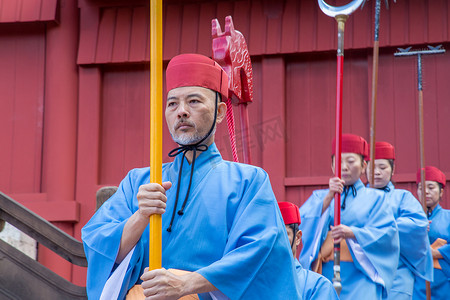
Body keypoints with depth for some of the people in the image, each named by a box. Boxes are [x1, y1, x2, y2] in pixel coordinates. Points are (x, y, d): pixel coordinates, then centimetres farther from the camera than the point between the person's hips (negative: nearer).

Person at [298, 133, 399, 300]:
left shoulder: (375, 198, 15)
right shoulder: (319, 197, 20)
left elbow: (387, 232, -1)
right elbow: (303, 225, 1)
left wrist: (352, 233, -16)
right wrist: (329, 198, -12)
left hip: (360, 275, -2)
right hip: (326, 273, 2)